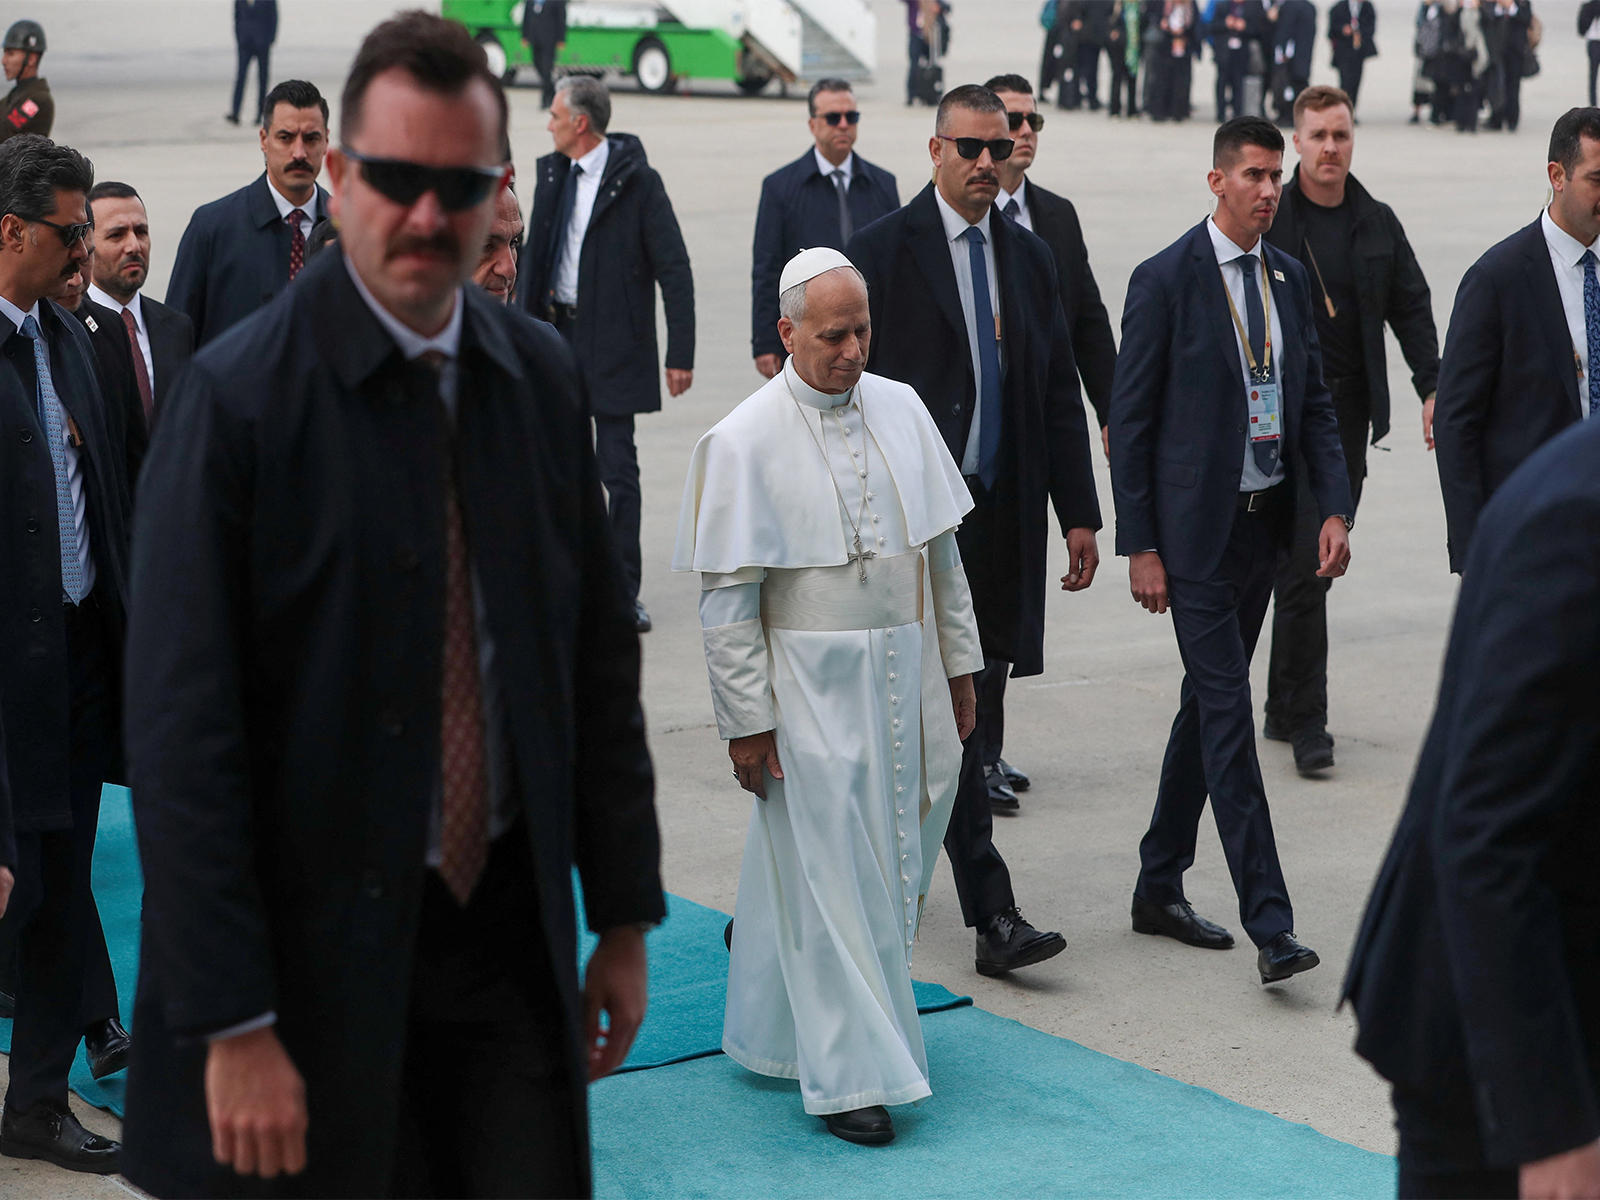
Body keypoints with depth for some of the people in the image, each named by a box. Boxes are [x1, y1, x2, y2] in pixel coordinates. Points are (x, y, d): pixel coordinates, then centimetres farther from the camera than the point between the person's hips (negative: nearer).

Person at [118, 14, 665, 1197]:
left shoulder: (541, 376, 4)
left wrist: (625, 918, 10)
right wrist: (232, 1025, -17)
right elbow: (182, 730, -14)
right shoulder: (238, 395, -12)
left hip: (509, 928, 5)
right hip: (320, 949, -4)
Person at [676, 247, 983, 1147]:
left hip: (906, 671, 6)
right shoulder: (743, 442, -10)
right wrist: (747, 720, -11)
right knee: (828, 874, -1)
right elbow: (726, 599, -9)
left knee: (896, 861, 12)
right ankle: (849, 1074, 8)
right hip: (809, 681, -6)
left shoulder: (902, 409, 5)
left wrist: (959, 666, 12)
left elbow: (942, 549, 13)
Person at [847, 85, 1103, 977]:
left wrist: (1080, 515, 10)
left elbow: (1060, 395, 14)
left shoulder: (1030, 257, 13)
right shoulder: (882, 252, -4)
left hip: (1003, 515, 6)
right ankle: (994, 916, -6)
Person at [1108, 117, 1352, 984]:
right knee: (1227, 716, -9)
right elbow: (1130, 421, -8)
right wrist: (1139, 546, -11)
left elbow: (1315, 401, 12)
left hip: (1264, 522, 7)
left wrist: (1334, 508, -1)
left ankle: (1159, 889, 26)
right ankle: (1270, 926, -10)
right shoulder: (1165, 280, -9)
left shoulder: (1289, 277, 9)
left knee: (1207, 703, 14)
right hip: (1195, 530, -7)